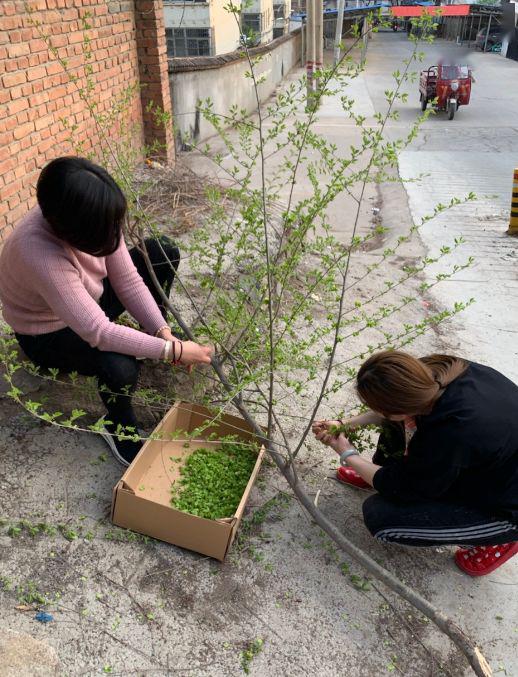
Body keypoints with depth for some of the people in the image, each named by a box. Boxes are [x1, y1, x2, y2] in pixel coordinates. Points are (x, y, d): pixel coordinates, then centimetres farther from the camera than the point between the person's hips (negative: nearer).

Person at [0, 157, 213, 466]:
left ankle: (152, 337, 17)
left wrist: (163, 333, -27)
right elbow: (97, 332, -42)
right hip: (50, 332, -6)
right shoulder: (38, 252, -42)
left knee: (164, 251, -4)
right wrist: (173, 351, -38)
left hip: (89, 298, 7)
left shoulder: (94, 219, -23)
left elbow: (128, 280, -15)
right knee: (120, 368, -36)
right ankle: (119, 428, 0)